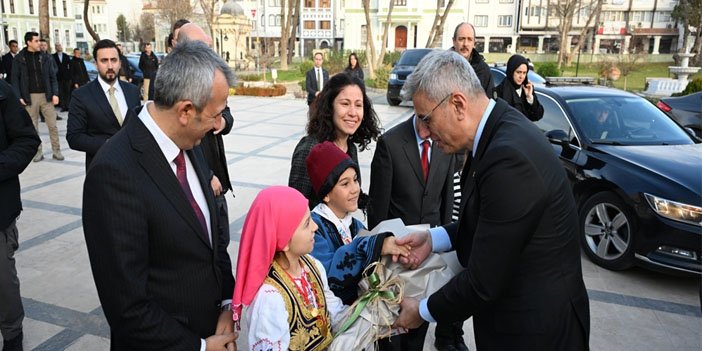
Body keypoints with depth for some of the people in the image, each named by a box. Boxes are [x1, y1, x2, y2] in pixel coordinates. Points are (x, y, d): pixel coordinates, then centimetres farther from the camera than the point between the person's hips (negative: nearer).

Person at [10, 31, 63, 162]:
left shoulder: (45, 57, 4)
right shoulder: (19, 59, 0)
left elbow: (52, 77, 5)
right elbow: (15, 79, 1)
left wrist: (55, 94, -4)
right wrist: (18, 97, -7)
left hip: (46, 96, 1)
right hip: (29, 97, -1)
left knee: (52, 125, 2)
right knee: (33, 126, 6)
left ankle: (56, 151, 10)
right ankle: (37, 152, 14)